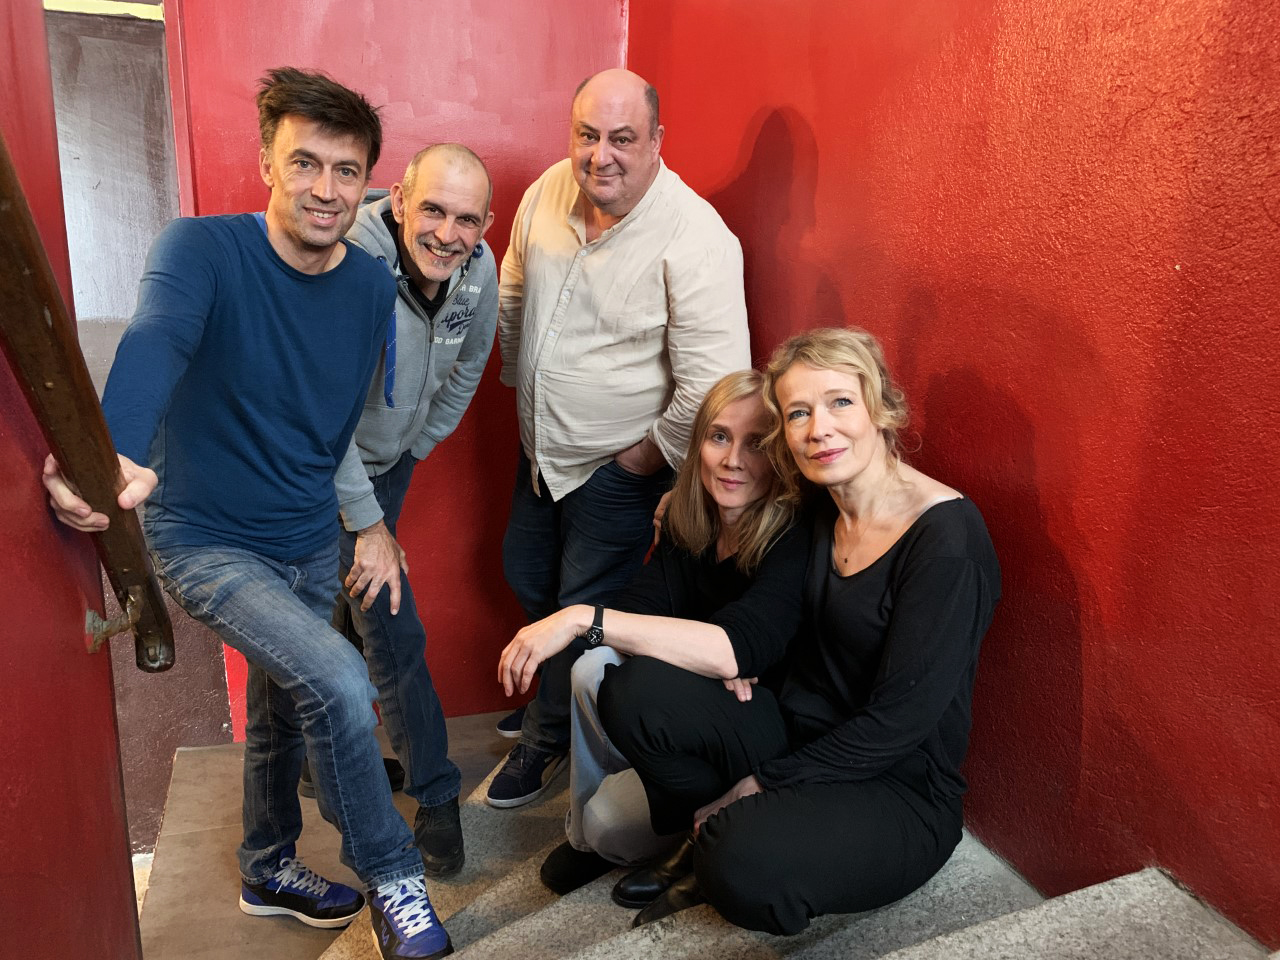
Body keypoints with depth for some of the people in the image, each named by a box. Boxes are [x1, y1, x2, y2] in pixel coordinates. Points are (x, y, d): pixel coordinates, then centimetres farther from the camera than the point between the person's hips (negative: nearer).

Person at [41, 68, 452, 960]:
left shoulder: (372, 286, -4)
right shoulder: (202, 250, -19)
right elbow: (155, 344, -40)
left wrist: (365, 522, 7)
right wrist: (119, 455, -59)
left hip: (310, 548, 6)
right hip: (207, 543, -5)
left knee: (284, 712, 21)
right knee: (336, 678, -24)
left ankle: (269, 870, 48)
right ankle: (393, 881, 1)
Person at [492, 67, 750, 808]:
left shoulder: (694, 239, -27)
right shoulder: (549, 191, -6)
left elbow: (714, 385, -28)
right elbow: (513, 296, 11)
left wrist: (643, 460, -18)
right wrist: (520, 386, 13)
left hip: (618, 468, -7)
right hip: (540, 449, 8)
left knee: (585, 616, 9)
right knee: (529, 582, 24)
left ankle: (550, 737, 37)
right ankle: (556, 701, 52)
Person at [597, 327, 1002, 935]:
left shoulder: (948, 537, -20)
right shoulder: (820, 513, 2)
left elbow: (898, 723, -20)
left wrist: (762, 785, -15)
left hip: (899, 791, -6)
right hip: (800, 740, 6)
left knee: (748, 865, -35)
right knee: (634, 691, -16)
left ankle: (725, 852, 0)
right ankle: (710, 845, 5)